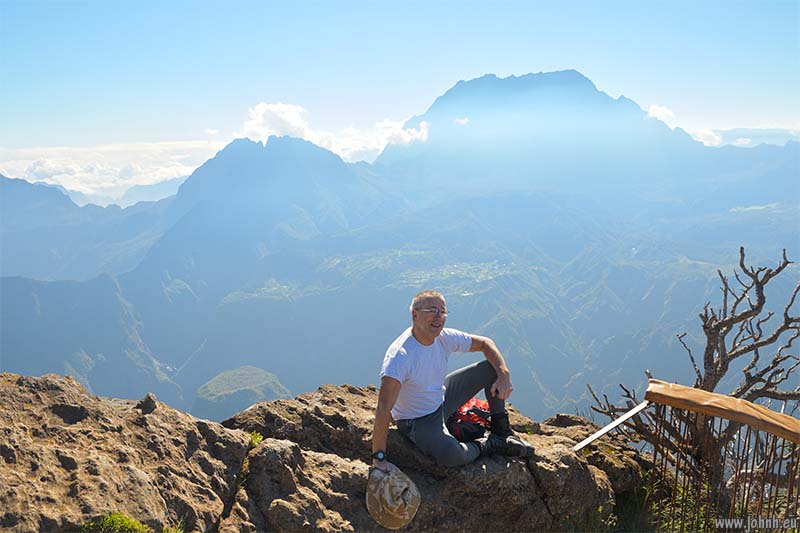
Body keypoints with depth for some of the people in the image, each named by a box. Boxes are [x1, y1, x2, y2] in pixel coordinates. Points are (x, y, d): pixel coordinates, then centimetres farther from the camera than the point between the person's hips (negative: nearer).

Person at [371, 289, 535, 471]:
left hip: (441, 399, 7)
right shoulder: (399, 356, -34)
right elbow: (384, 409, -38)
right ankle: (486, 446, -1)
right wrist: (379, 457, -39)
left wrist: (504, 374, -13)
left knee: (492, 368, 0)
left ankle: (502, 432, 16)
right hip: (417, 421, -7)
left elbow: (485, 343, 3)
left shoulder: (445, 337, -12)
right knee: (450, 454, -37)